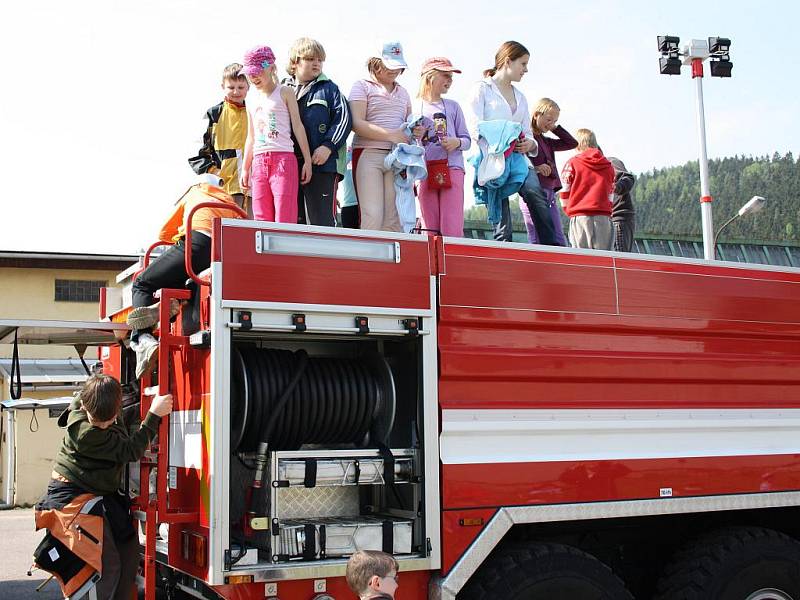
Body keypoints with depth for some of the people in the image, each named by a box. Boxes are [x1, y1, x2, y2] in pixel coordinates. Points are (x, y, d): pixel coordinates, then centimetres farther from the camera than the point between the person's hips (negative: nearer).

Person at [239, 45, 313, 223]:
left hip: (283, 159, -5)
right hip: (259, 162, 5)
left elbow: (298, 126, 0)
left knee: (284, 218, -10)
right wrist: (245, 169, 21)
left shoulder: (284, 92, 4)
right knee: (261, 219, 1)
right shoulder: (251, 98, 19)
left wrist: (307, 160, -5)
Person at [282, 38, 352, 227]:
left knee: (322, 220, -7)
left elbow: (344, 118, -3)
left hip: (321, 163, -3)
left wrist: (328, 146, -14)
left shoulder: (328, 89, 7)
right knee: (294, 219, 9)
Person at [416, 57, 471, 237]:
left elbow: (467, 139, 13)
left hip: (452, 169, 0)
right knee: (430, 229, 1)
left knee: (452, 229, -12)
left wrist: (457, 143, -8)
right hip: (425, 172, 0)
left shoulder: (453, 106, 13)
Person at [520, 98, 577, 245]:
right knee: (538, 242, -9)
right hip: (533, 194, -8)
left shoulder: (546, 141, 20)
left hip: (550, 194, 8)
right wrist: (535, 168, -25)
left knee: (560, 243, 4)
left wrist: (555, 128, 17)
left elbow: (572, 143, 26)